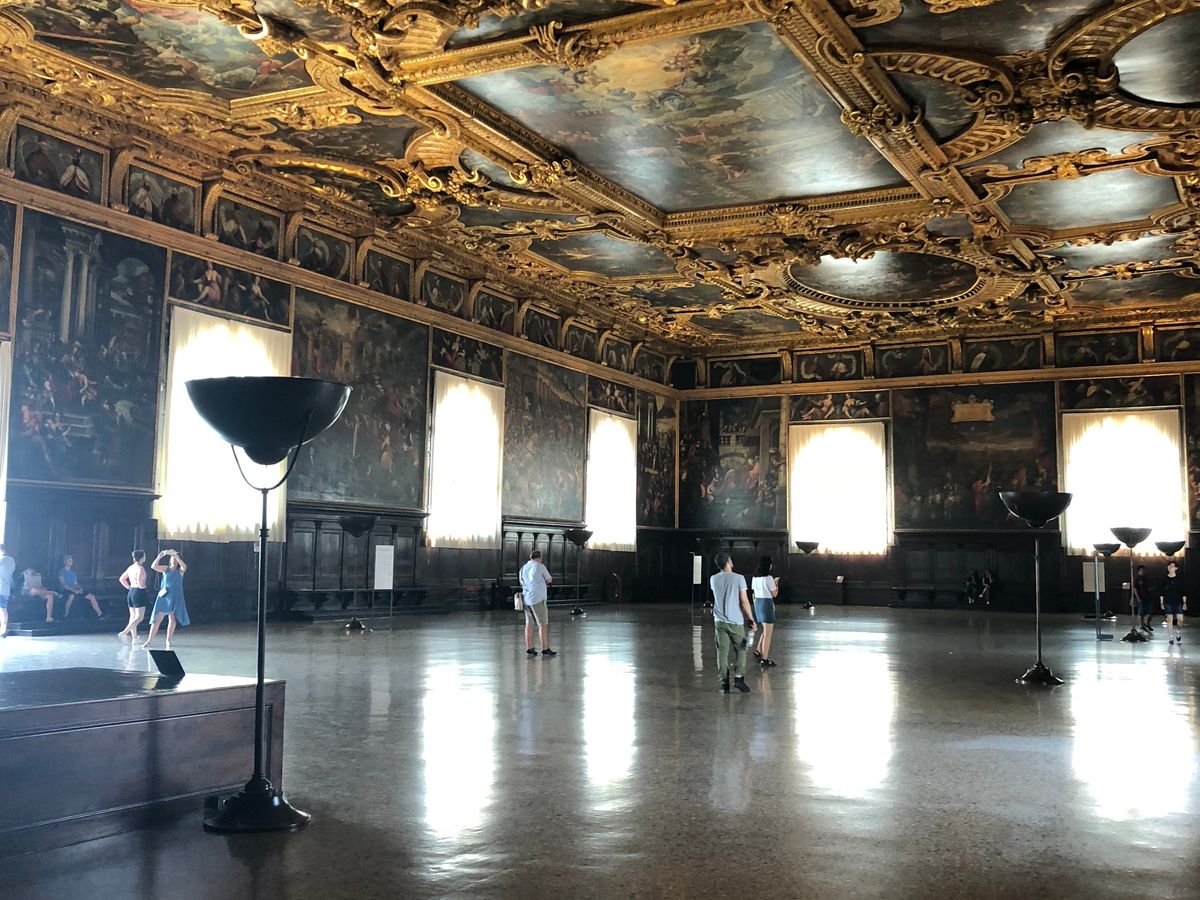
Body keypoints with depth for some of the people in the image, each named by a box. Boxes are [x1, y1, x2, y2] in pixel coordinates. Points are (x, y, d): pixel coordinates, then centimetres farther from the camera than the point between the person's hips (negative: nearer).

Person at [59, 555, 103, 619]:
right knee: (71, 596, -42)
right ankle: (65, 614, -29)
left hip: (75, 590, 7)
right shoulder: (62, 572, 1)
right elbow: (63, 584, -10)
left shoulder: (73, 572, 23)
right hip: (67, 591, -7)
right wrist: (73, 590, -21)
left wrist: (79, 588, -2)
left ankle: (99, 614, -11)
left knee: (91, 596, -9)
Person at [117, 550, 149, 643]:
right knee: (140, 617, -5)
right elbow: (139, 580, -29)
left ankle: (134, 638, 14)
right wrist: (141, 586, -11)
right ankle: (124, 632, -15)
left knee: (133, 616, 11)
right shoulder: (140, 568, -14)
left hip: (131, 592, 9)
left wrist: (129, 587, 17)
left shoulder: (131, 567, 11)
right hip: (139, 593, -9)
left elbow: (122, 579, 18)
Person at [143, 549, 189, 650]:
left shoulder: (180, 570, 3)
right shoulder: (165, 569, 7)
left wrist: (177, 555, -30)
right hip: (164, 596, 1)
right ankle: (150, 640, 2)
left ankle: (168, 641, 10)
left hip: (175, 597, -1)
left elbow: (184, 566, -21)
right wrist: (159, 556, -19)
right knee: (157, 618, -2)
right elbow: (154, 566, -8)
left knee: (172, 619, 1)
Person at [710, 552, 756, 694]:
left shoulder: (713, 579, 2)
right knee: (740, 650, 9)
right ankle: (738, 678, -2)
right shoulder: (738, 578, -10)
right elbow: (744, 601, -10)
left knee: (722, 651, 6)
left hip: (719, 621, 3)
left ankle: (724, 683, 4)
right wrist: (752, 620, -3)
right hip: (736, 621, -3)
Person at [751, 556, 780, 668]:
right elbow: (774, 594, -8)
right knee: (768, 633, 0)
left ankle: (759, 652, 17)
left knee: (766, 631, 22)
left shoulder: (755, 578, 6)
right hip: (767, 603, -8)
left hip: (757, 603, 8)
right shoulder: (768, 578, -16)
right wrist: (776, 583, 7)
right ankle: (764, 659, 3)